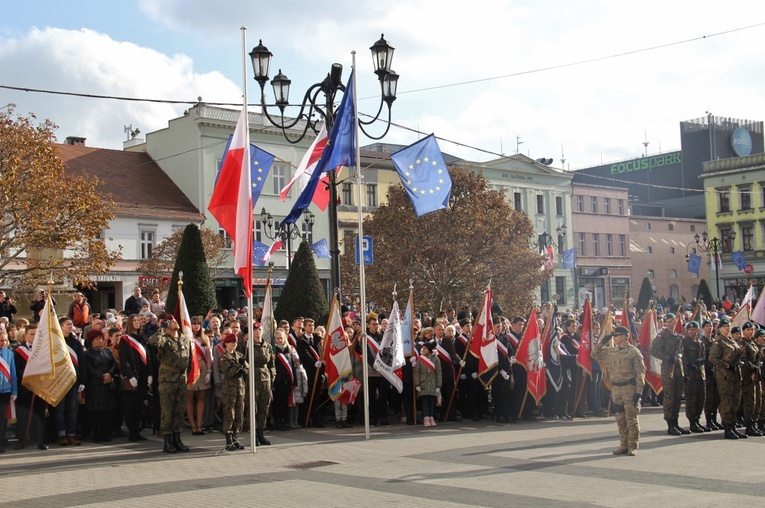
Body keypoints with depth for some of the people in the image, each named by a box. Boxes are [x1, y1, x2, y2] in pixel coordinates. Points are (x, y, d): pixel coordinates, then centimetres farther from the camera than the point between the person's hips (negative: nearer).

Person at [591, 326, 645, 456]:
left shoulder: (634, 352, -6)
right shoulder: (610, 351, 12)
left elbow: (640, 373, -8)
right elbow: (595, 354, 20)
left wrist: (638, 392, -13)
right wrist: (602, 341, 7)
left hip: (630, 389, -6)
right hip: (615, 389, 6)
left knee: (631, 418, -3)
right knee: (620, 419, 10)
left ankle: (633, 447, 4)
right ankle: (624, 445, 18)